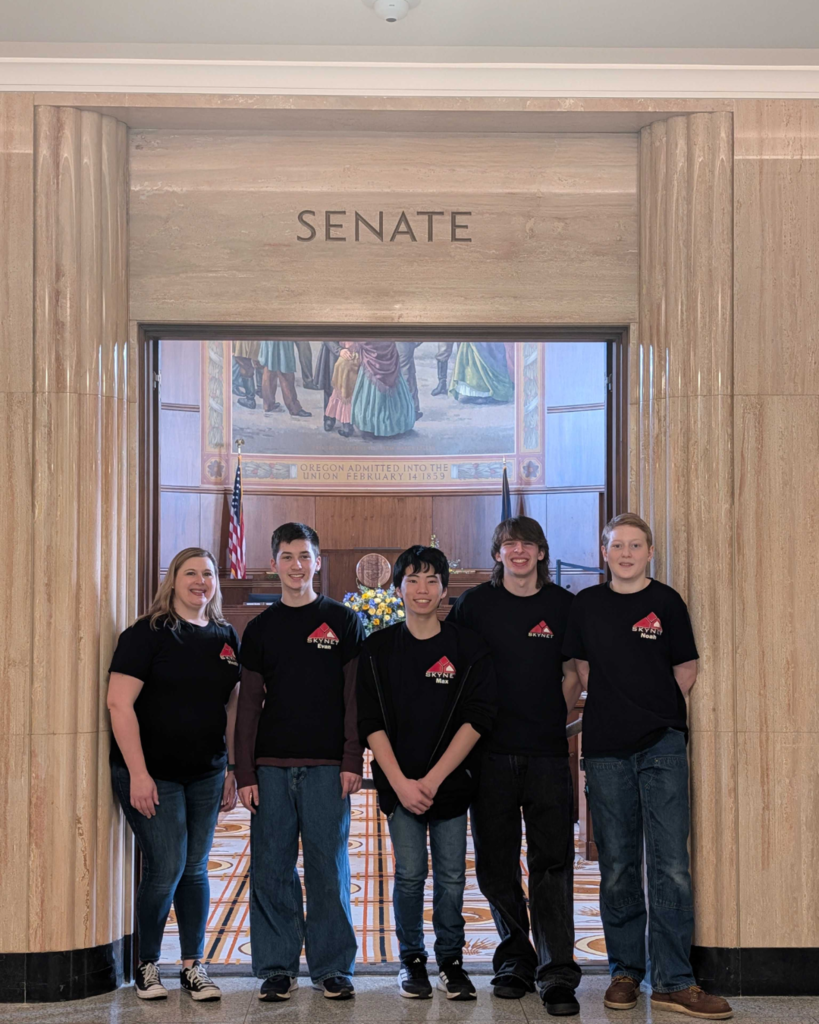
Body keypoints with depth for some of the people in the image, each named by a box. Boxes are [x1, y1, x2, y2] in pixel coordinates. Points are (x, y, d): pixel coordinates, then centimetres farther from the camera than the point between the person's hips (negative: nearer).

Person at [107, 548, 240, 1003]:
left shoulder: (226, 637, 9)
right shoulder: (147, 635, -8)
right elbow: (119, 703, -13)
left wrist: (231, 769, 12)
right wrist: (138, 773, -17)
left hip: (206, 775, 5)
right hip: (152, 774, -5)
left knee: (195, 869, 9)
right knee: (166, 869, -6)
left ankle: (193, 966, 21)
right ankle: (146, 965, 14)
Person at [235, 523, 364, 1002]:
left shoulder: (343, 622, 5)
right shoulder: (261, 628, 11)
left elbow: (355, 697, 3)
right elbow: (249, 704, 10)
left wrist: (352, 762, -7)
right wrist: (245, 772, 2)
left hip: (327, 766, -2)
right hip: (271, 765, 2)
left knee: (329, 869, 1)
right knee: (272, 869, 3)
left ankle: (333, 967, 11)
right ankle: (277, 968, 12)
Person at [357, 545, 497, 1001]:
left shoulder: (468, 647, 1)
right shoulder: (379, 648, 4)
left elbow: (477, 718, -4)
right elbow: (371, 721, 0)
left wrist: (433, 779, -10)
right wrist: (401, 782, -10)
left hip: (451, 780, 0)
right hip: (399, 781, 0)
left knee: (451, 875, 3)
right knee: (410, 873, 0)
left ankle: (451, 959, 18)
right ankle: (412, 959, 16)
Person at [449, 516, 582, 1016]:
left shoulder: (564, 605, 6)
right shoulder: (475, 604, 5)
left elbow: (573, 675, 14)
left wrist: (554, 722, 7)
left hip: (548, 753, -1)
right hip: (491, 751, 1)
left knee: (552, 863, -5)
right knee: (497, 866, 7)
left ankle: (557, 974, -2)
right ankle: (515, 961, 21)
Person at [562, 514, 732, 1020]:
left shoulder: (666, 602, 2)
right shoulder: (587, 604, 7)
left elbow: (686, 670, 8)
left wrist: (656, 713, 10)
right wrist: (615, 712, 11)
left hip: (662, 746, -2)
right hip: (606, 749, 2)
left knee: (670, 865, -5)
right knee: (617, 868, 7)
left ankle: (673, 981, 0)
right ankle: (625, 972, 18)